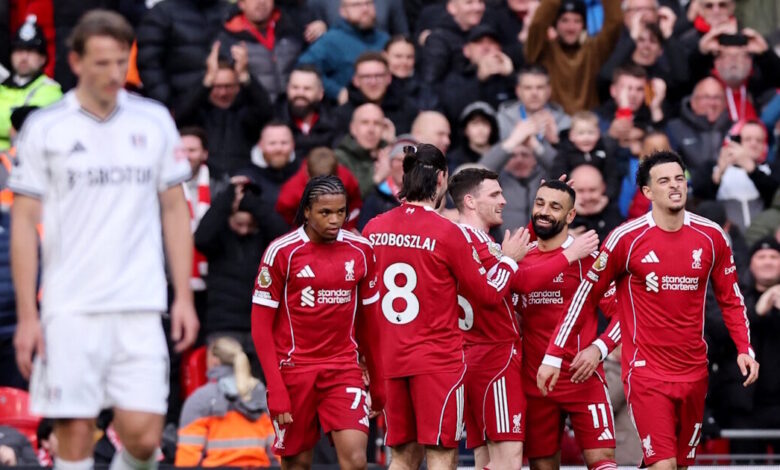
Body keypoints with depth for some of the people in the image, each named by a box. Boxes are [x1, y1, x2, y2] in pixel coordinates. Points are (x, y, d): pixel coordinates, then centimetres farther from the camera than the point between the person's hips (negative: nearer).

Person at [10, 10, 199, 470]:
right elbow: (24, 223, 2)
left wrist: (184, 297, 5)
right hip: (70, 309, -2)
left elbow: (175, 211, 13)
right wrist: (27, 316, -3)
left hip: (141, 309, 2)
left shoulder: (155, 121, 7)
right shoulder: (45, 128, 1)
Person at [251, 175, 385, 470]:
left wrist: (378, 383, 12)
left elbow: (369, 321, 12)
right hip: (294, 370, -2)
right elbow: (261, 326, -6)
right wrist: (276, 389, -13)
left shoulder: (360, 251, 3)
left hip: (344, 370, 2)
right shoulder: (282, 252, -7)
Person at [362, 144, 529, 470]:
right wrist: (509, 259, 13)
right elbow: (489, 294, -2)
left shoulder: (373, 229, 3)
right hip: (438, 360, -5)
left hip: (390, 359, 5)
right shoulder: (448, 233, -11)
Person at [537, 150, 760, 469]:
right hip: (646, 369, -4)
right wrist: (553, 356, -4)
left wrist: (744, 349, 0)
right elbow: (586, 296, -2)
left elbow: (731, 299, 13)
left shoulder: (712, 236, 2)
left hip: (694, 371, 4)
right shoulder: (626, 238, -8)